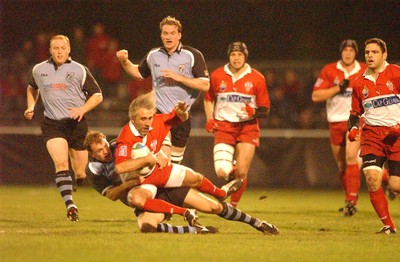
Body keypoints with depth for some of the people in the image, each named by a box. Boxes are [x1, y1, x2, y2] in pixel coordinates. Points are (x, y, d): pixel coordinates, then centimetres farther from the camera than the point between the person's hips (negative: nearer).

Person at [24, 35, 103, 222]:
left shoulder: (79, 70, 3)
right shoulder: (39, 70, 10)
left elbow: (97, 95, 5)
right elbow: (32, 88, 31)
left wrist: (82, 109, -11)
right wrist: (31, 108, 15)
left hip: (76, 123, 0)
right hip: (52, 124, 0)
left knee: (80, 173, 2)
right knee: (61, 162, -23)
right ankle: (70, 205, -30)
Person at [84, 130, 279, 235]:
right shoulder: (93, 170, -7)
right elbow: (111, 195, -13)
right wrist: (130, 183, -30)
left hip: (164, 183, 2)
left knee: (213, 207, -5)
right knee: (145, 226, -37)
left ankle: (259, 224, 11)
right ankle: (196, 231, -23)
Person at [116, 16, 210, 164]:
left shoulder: (193, 55, -6)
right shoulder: (153, 55, 7)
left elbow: (205, 85, -12)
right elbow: (139, 74, 25)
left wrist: (178, 77, -18)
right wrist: (125, 62, 7)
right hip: (159, 113, 1)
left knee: (175, 160, 10)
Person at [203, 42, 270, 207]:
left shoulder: (256, 78, -1)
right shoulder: (217, 76, 3)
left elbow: (265, 109, 4)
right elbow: (208, 99, 19)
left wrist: (254, 112, -18)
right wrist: (210, 119, 4)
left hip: (247, 127, 0)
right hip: (223, 127, 1)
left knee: (241, 173, -9)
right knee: (222, 172, -15)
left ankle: (233, 206, 14)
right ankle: (232, 170, 23)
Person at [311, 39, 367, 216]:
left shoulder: (365, 72, 2)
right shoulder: (329, 71, 2)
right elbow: (315, 96, -4)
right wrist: (338, 88, -13)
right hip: (336, 122, 2)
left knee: (351, 157, -21)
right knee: (341, 163, 10)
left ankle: (351, 200, -24)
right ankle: (351, 200, 26)